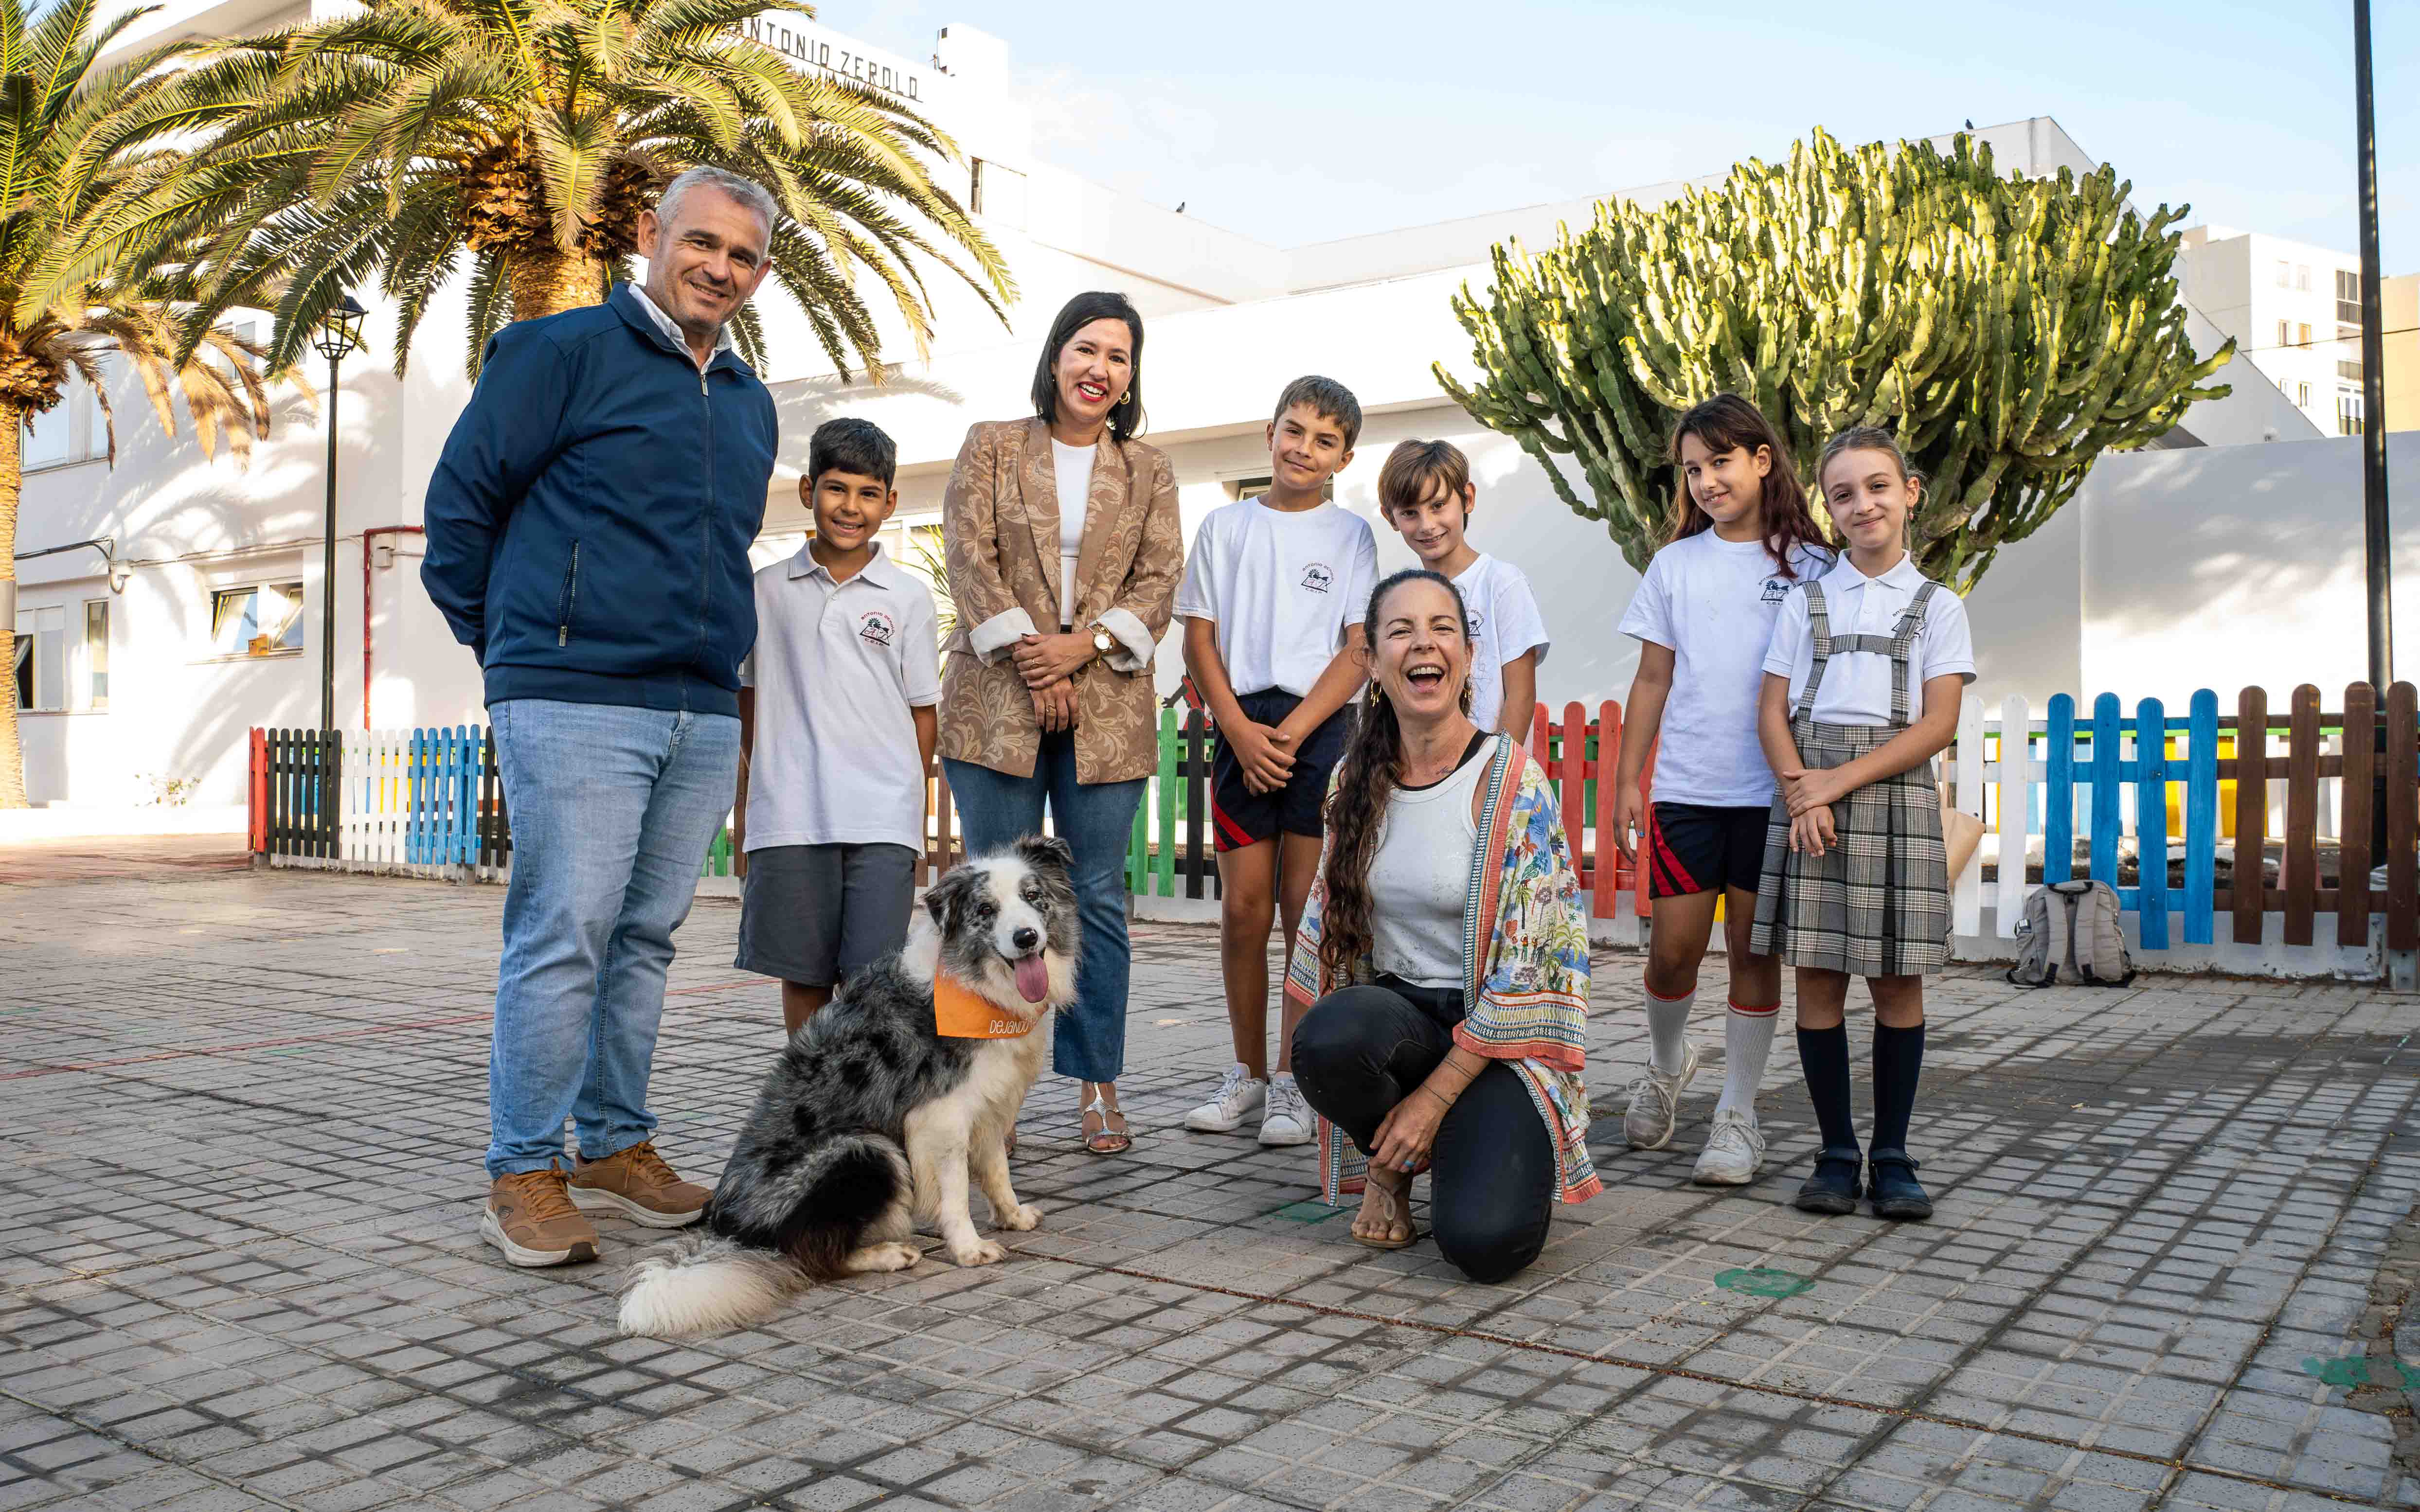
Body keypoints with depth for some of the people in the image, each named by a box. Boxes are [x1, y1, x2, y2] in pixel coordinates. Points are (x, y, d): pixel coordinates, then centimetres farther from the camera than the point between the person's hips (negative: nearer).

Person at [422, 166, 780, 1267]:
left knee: (647, 937, 11)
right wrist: (506, 643, 7)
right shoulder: (561, 351, -1)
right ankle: (523, 1175, 3)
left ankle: (616, 1148, 21)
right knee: (564, 935, -7)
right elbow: (461, 498, 1)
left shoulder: (750, 404, 19)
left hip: (704, 714, 7)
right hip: (575, 704, -6)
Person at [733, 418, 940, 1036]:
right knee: (802, 973, 8)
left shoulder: (907, 598, 5)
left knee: (871, 975, -6)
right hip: (788, 820, 1)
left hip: (882, 821, -1)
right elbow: (748, 697, 15)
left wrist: (910, 813, 8)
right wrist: (762, 786, 10)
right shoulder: (770, 590, 8)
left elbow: (922, 712, 8)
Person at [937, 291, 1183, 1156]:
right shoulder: (991, 448, 11)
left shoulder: (1149, 472, 15)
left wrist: (1085, 644, -10)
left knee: (1098, 897, 1)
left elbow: (1159, 580, 5)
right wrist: (1027, 653, -10)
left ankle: (1097, 1085, 8)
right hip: (996, 700, -1)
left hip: (1106, 704, 1)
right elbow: (969, 556, 0)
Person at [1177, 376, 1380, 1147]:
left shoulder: (1351, 535, 6)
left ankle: (1291, 1082, 6)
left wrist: (1289, 735, -11)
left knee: (1307, 907, -2)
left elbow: (1358, 653, -2)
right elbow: (1200, 640, 6)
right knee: (1243, 906, 3)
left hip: (1320, 729, -2)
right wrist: (1241, 731, -7)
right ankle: (1247, 1073, 16)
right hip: (1242, 727, 2)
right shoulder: (1225, 526, 10)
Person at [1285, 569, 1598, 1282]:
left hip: (1500, 1033, -3)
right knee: (1327, 1040, -34)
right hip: (1396, 1009, 4)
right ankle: (1391, 1160, 1)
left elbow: (1528, 963, -14)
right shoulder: (1354, 780, 3)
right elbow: (1330, 921, 15)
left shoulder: (1513, 782, -13)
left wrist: (1436, 1096, -16)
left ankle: (1473, 1146, 12)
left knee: (1484, 1241, -25)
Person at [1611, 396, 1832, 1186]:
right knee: (1673, 947, 1)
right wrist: (1627, 781, 6)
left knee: (1754, 949, 2)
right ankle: (1666, 1064, 29)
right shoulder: (1676, 564, 8)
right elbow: (1653, 681, 10)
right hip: (1686, 788, 1)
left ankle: (1738, 1114, 14)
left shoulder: (1809, 566, 3)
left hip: (1772, 793, -1)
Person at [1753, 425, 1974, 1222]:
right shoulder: (1806, 602, 12)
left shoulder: (1937, 606, 8)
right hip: (1809, 798, 1)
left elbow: (1938, 724, -2)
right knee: (1818, 977, 0)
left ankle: (1892, 1156, 11)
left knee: (1898, 982, 1)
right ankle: (1837, 1154, 9)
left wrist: (1841, 781, -12)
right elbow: (1774, 712, 6)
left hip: (1895, 797, -1)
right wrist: (1799, 790, -12)